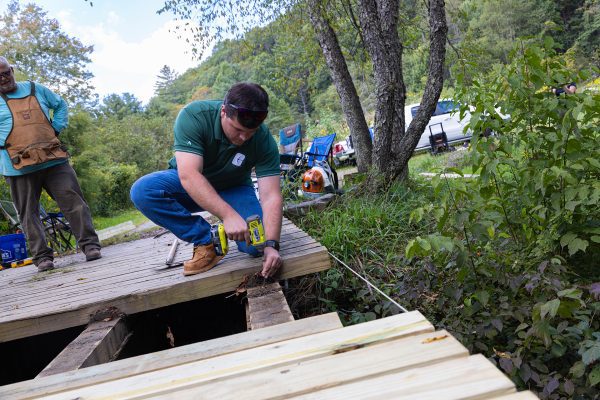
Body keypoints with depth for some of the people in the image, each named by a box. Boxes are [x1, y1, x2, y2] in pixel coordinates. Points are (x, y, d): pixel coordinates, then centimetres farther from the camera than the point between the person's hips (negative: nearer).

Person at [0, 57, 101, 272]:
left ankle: (90, 244, 0)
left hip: (54, 160, 1)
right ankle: (42, 256, 11)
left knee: (73, 201, -5)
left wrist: (56, 128, 12)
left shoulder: (36, 89, 13)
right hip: (20, 167, -1)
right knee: (29, 213, 3)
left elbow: (61, 105, 26)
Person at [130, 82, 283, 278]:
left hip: (233, 189, 0)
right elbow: (189, 175, -38)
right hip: (190, 185, 1)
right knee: (143, 190, -30)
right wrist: (228, 214, -48)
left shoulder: (264, 141, -24)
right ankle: (206, 241, -16)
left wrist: (272, 245, -38)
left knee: (256, 244, -26)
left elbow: (271, 197, -25)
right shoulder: (193, 116, -29)